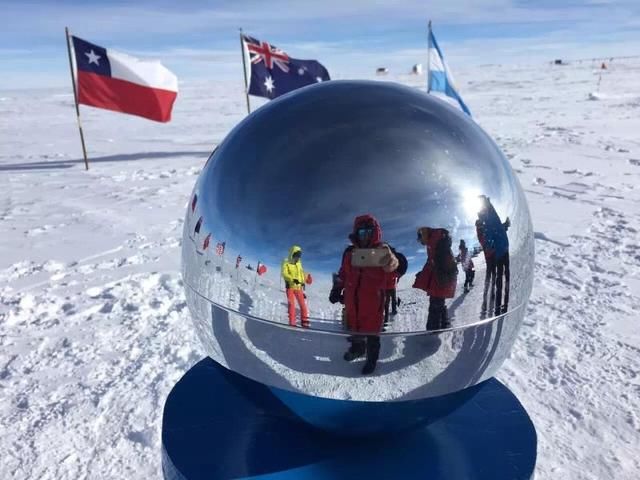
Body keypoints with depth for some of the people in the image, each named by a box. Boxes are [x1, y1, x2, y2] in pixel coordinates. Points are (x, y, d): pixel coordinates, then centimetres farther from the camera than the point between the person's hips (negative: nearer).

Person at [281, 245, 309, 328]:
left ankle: (304, 321, 9)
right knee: (291, 304, -7)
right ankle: (292, 322, -1)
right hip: (290, 287, -4)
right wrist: (293, 279, -32)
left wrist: (303, 282, 11)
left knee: (303, 304, 2)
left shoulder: (299, 263, 10)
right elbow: (284, 274, -18)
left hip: (298, 287, 4)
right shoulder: (286, 263, -5)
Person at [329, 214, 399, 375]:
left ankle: (371, 359, 27)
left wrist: (389, 260, -59)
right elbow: (342, 274, 15)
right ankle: (357, 348, 46)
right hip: (352, 299, 5)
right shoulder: (349, 252, 3)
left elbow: (391, 264, -35)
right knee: (353, 326, 20)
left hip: (372, 300, -4)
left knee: (371, 331, 5)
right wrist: (337, 290, 7)